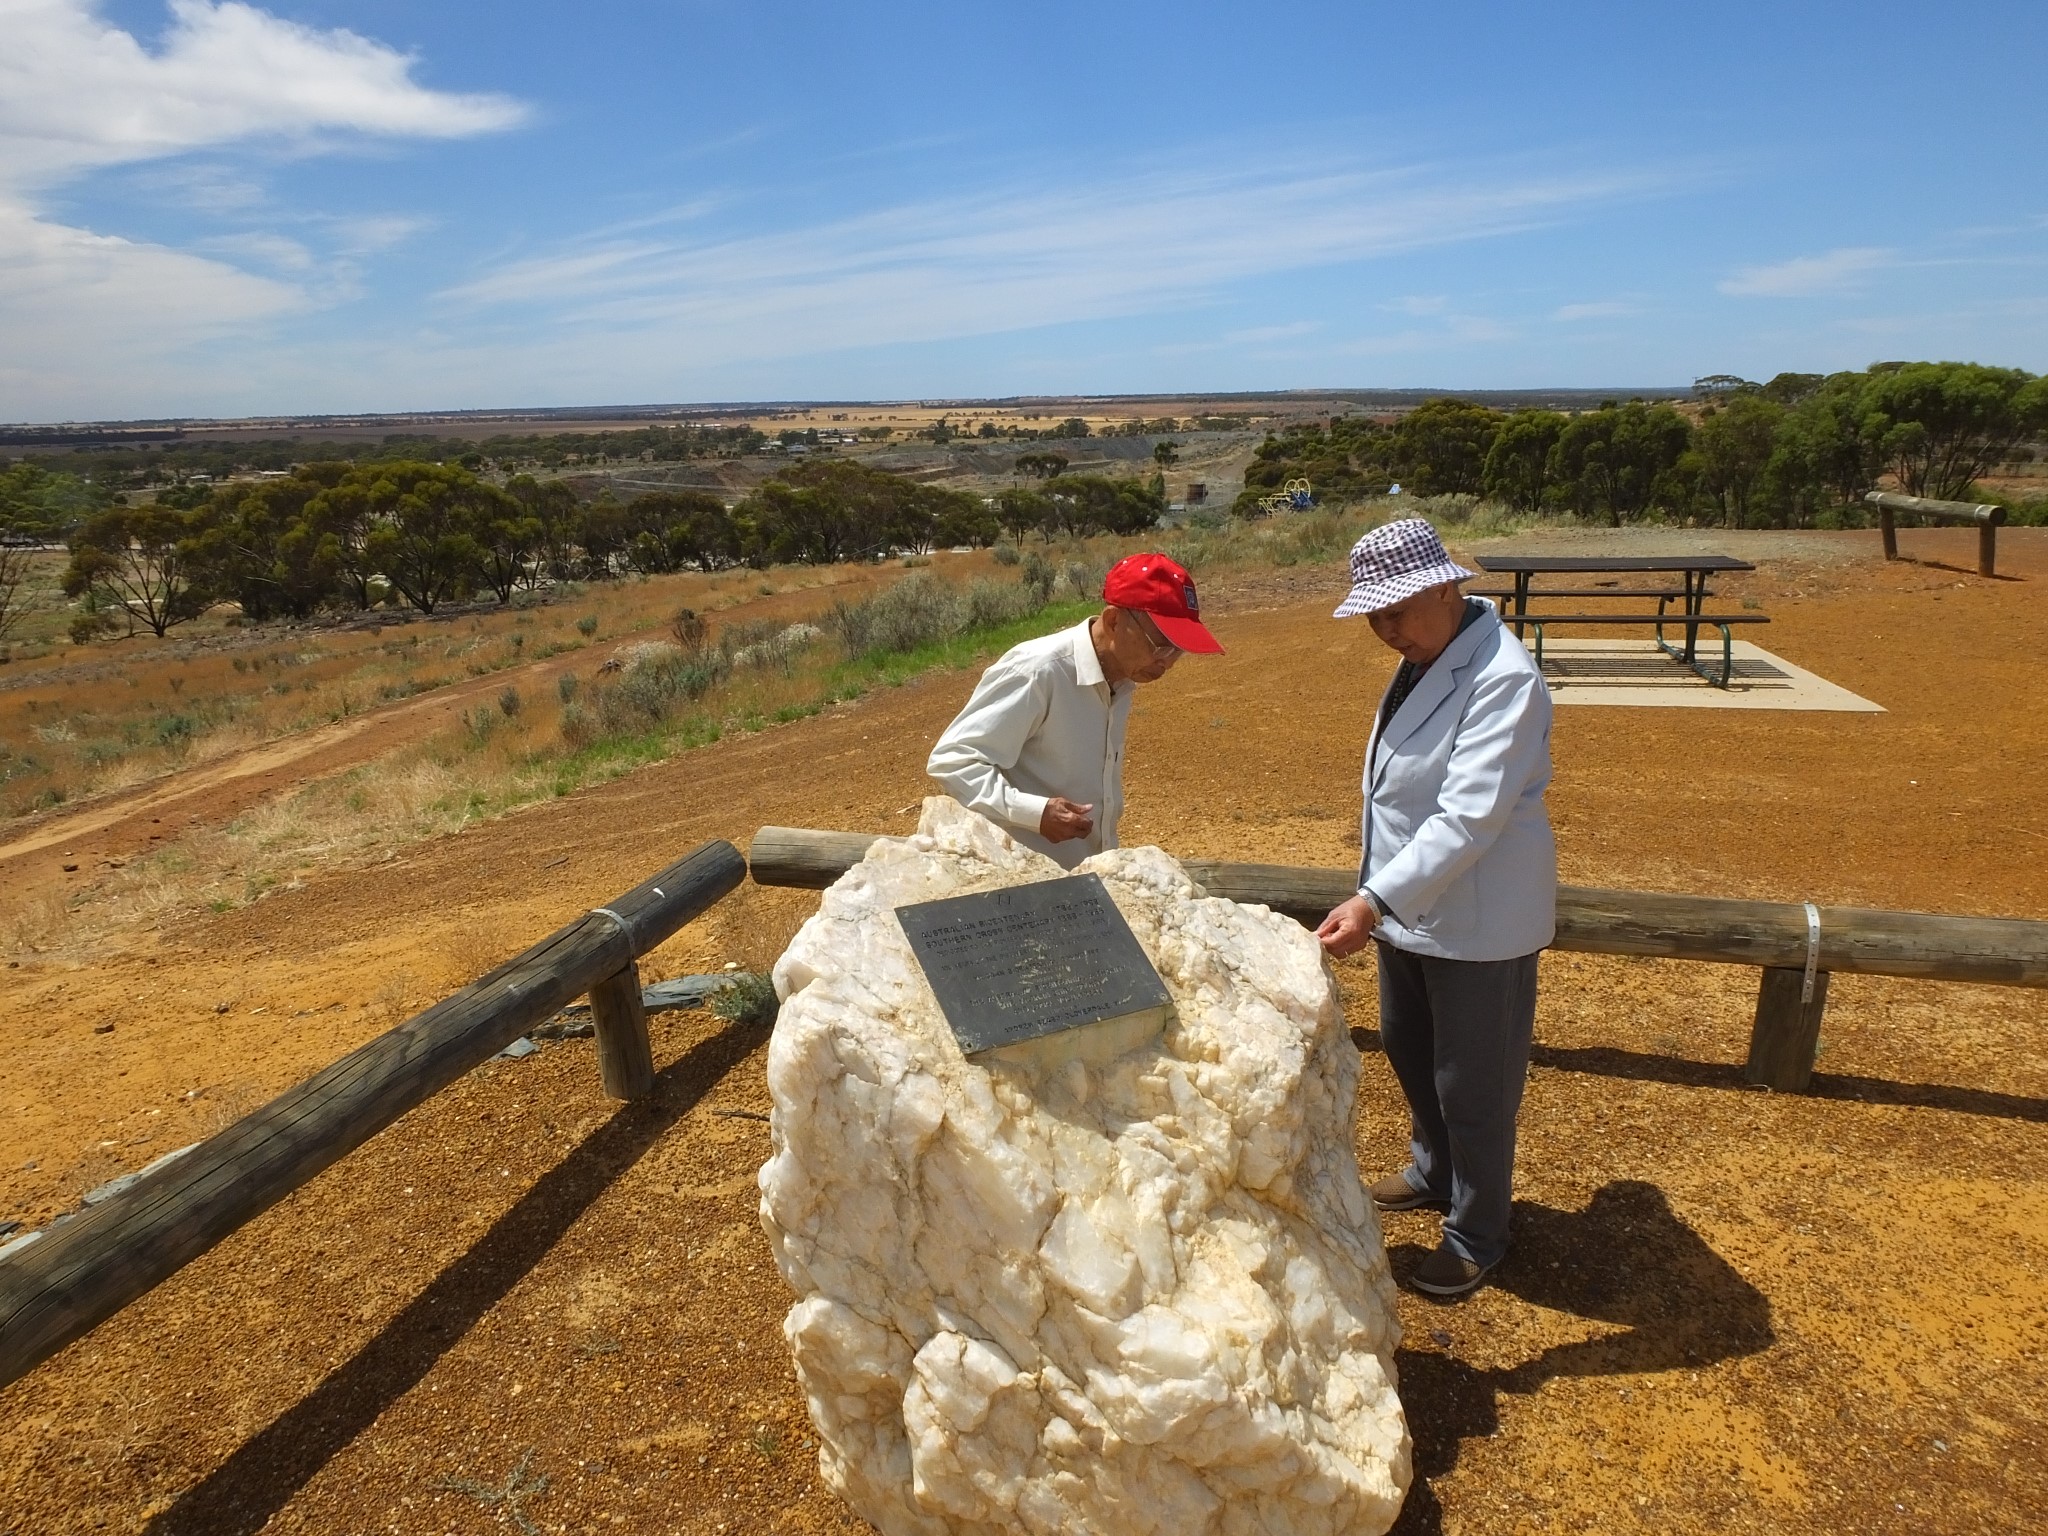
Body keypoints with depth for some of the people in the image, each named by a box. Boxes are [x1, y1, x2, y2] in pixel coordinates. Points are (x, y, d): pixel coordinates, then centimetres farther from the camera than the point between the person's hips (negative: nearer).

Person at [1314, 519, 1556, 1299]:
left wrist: (1374, 902, -38)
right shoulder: (1423, 658, 4)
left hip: (1476, 921, -9)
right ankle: (1434, 1170, 51)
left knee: (1471, 1087, 8)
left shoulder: (1503, 679, -25)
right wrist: (1379, 899, 15)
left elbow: (1469, 818, -32)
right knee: (1407, 1049, 26)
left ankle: (1476, 1235, 30)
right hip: (1408, 905, 9)